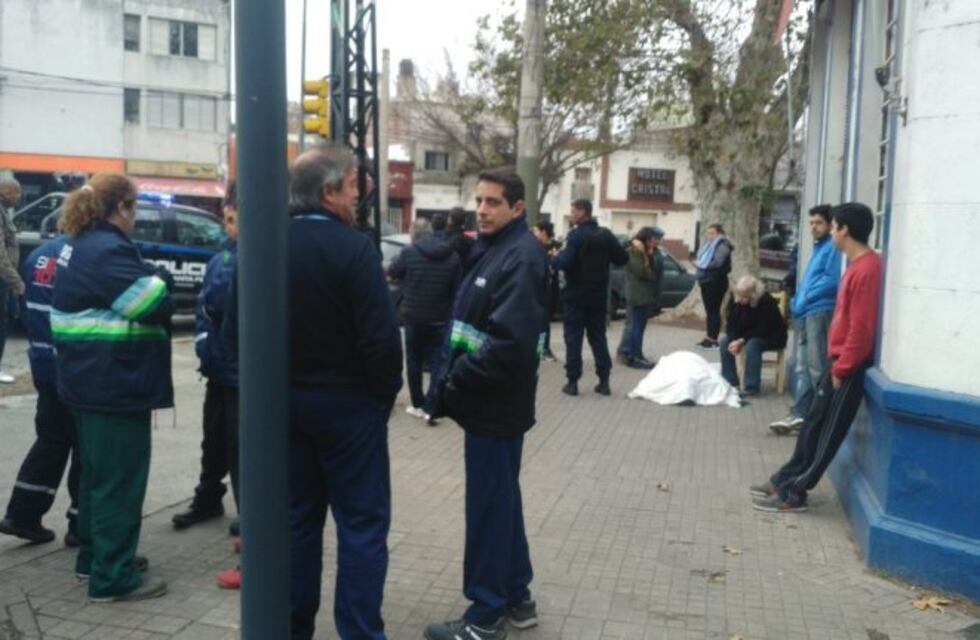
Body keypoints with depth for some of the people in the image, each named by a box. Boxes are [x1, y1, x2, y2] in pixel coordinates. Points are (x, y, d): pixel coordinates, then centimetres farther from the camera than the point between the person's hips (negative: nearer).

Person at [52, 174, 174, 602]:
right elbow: (156, 304, -24)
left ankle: (94, 557, 33)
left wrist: (147, 279, 2)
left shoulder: (81, 244, 13)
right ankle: (113, 577, 6)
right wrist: (159, 277, -4)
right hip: (114, 382, -11)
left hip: (91, 378, 11)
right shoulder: (107, 250, -20)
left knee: (98, 472, 20)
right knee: (120, 479, -2)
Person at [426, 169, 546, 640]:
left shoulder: (522, 256, -17)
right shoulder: (491, 249, 13)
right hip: (487, 399, 10)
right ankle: (516, 598, 31)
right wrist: (452, 378, 7)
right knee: (501, 499, 17)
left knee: (488, 505, 1)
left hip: (497, 404, -10)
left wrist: (456, 381, -18)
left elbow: (510, 340, -27)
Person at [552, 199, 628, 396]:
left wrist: (553, 259, -5)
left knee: (573, 338, 1)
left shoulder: (576, 235, -14)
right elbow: (623, 258, 5)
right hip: (599, 295, 5)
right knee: (598, 337, 12)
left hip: (576, 295, -5)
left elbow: (565, 262, -25)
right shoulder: (606, 234, 4)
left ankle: (572, 382, 1)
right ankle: (604, 381, 11)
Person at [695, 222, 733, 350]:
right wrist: (698, 262, 2)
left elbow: (718, 263, -24)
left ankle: (713, 339, -2)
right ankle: (709, 337, 18)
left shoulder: (722, 246, -12)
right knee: (709, 310, 12)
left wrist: (701, 264, -16)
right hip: (706, 281, 9)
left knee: (714, 311, -6)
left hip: (716, 282, -9)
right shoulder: (710, 245, 17)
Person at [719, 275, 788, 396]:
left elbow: (763, 329, -29)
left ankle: (752, 387, -31)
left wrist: (742, 341, -33)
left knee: (752, 345, -35)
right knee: (725, 342, -14)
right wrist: (734, 340, -27)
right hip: (748, 335, 7)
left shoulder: (767, 302, -27)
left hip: (772, 338, -7)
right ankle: (730, 382, -9)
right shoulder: (735, 301, -10)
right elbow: (731, 324, -8)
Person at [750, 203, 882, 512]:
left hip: (849, 367, -10)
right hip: (839, 360, 10)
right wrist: (836, 363, 18)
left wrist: (842, 369, -17)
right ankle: (785, 479, 27)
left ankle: (793, 493, 7)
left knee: (828, 432, 0)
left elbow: (862, 328, -24)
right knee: (814, 424, 16)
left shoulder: (867, 269, -21)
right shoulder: (856, 264, 12)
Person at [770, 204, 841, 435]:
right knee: (800, 365, 8)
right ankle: (800, 413, 10)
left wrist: (804, 299, -9)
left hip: (819, 312, -10)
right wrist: (797, 302, 11)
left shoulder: (833, 248, -6)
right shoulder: (818, 247, 24)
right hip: (804, 313, 10)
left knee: (816, 365, -8)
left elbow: (832, 280, -16)